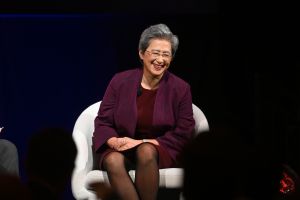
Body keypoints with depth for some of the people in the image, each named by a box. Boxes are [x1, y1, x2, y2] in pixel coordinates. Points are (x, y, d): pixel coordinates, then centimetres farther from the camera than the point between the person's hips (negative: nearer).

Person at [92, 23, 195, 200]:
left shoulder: (181, 88, 1)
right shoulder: (120, 81, 3)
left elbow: (184, 133, -2)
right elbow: (103, 121, 5)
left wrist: (147, 143, -14)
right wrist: (113, 141, -19)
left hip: (161, 150, -1)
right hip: (122, 148, 1)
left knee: (146, 152, -36)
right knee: (113, 160, -34)